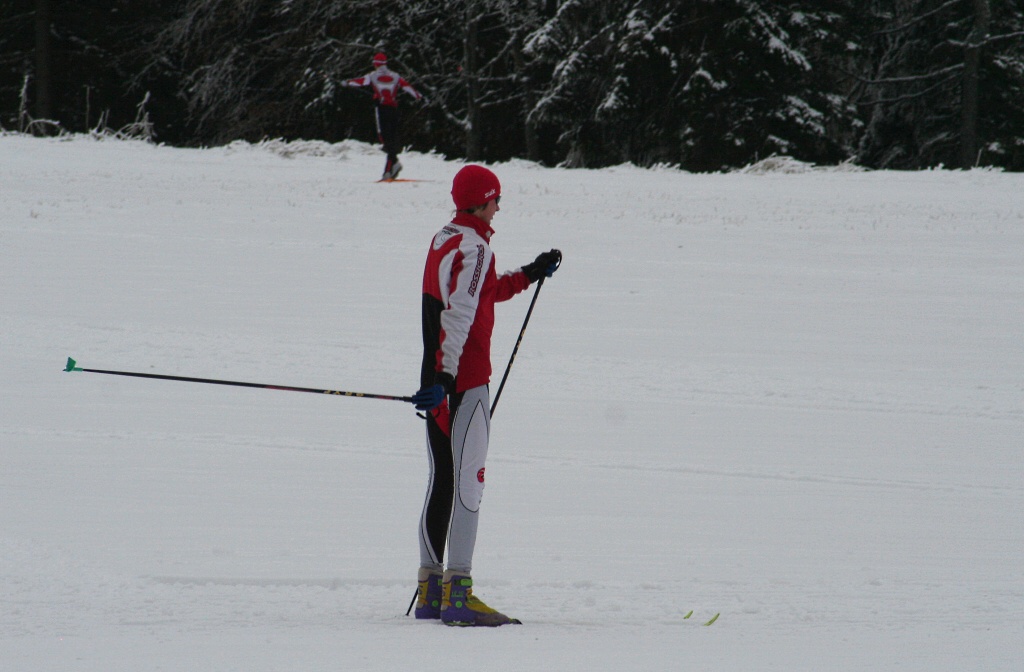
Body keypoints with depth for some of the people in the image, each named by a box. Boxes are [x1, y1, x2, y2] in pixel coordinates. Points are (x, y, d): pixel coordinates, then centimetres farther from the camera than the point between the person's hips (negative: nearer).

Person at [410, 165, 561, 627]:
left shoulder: (444, 241, 15)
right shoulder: (474, 247, -13)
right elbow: (459, 315, -22)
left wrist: (530, 274, 35)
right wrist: (446, 376, -29)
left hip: (436, 378, 9)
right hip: (465, 380, -9)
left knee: (442, 481, 13)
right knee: (468, 481, -9)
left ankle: (430, 591, 16)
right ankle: (457, 594, -13)